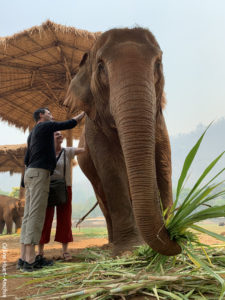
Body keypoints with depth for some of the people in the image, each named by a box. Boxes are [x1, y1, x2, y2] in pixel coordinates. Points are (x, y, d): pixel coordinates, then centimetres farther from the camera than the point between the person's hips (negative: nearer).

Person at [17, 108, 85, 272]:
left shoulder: (32, 135, 27)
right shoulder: (44, 125, 2)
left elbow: (27, 160, 24)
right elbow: (70, 124, 2)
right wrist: (84, 113, 17)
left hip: (31, 174, 9)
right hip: (39, 174, -9)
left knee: (29, 216, 2)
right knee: (36, 215, -13)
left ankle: (24, 258, -1)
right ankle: (31, 259, -15)